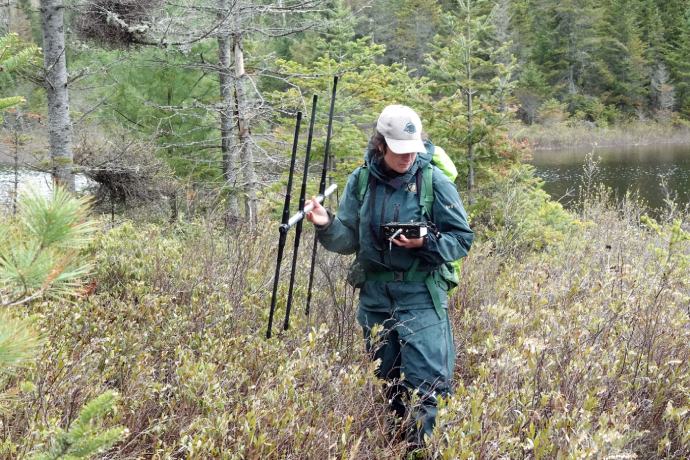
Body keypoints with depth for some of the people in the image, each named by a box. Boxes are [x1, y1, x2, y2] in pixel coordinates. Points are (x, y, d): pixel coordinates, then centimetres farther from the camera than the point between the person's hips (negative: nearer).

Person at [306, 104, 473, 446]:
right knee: (385, 381, 16)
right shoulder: (361, 181, -1)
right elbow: (349, 239, 4)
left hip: (421, 296, -4)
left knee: (428, 381, -10)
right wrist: (327, 225, -17)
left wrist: (425, 243, -22)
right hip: (375, 294, 4)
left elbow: (462, 239, -5)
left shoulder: (434, 181, -10)